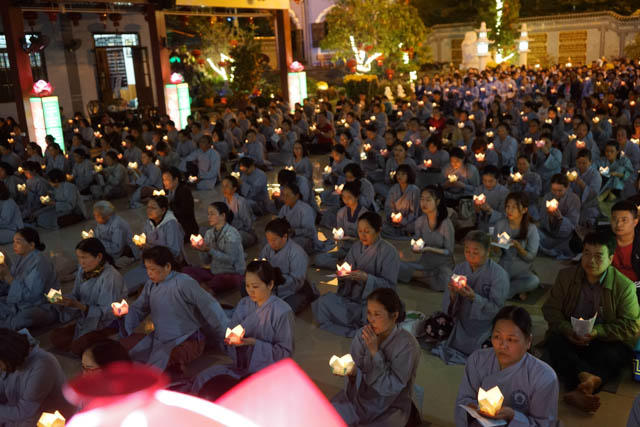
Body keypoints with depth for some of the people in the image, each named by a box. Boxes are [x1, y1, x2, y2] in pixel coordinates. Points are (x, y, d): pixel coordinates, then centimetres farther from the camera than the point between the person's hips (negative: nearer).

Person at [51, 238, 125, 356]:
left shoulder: (111, 277, -24)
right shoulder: (83, 270, -2)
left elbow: (108, 312, -23)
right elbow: (76, 295, 7)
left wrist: (79, 305, -31)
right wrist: (63, 300, -16)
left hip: (108, 325, -8)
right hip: (86, 320, 8)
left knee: (78, 347, -23)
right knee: (56, 338, -5)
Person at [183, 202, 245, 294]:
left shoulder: (232, 234, -12)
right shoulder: (209, 233, 8)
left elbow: (230, 259, -21)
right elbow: (206, 261, 8)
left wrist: (209, 250, -27)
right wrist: (202, 250, -13)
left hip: (233, 274, -7)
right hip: (214, 272, 7)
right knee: (186, 270, -10)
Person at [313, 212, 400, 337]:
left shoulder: (389, 252, -10)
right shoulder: (356, 247, 6)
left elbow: (390, 285, -11)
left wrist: (366, 278, -24)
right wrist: (342, 274, -14)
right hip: (353, 297, 5)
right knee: (322, 303, -18)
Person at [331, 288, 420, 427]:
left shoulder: (407, 345, -21)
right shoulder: (362, 334, -8)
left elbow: (390, 388, -21)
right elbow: (355, 369, 0)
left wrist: (374, 351, -27)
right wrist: (350, 371, -23)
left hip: (390, 408, -3)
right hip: (358, 397, 4)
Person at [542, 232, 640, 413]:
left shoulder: (625, 286, -3)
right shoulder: (566, 276, 4)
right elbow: (550, 309, 2)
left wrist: (598, 332, -21)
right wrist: (567, 330, -17)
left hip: (606, 341, -1)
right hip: (570, 336, 1)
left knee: (614, 355, -34)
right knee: (555, 343, -32)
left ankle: (580, 390, -50)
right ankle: (587, 377, -54)